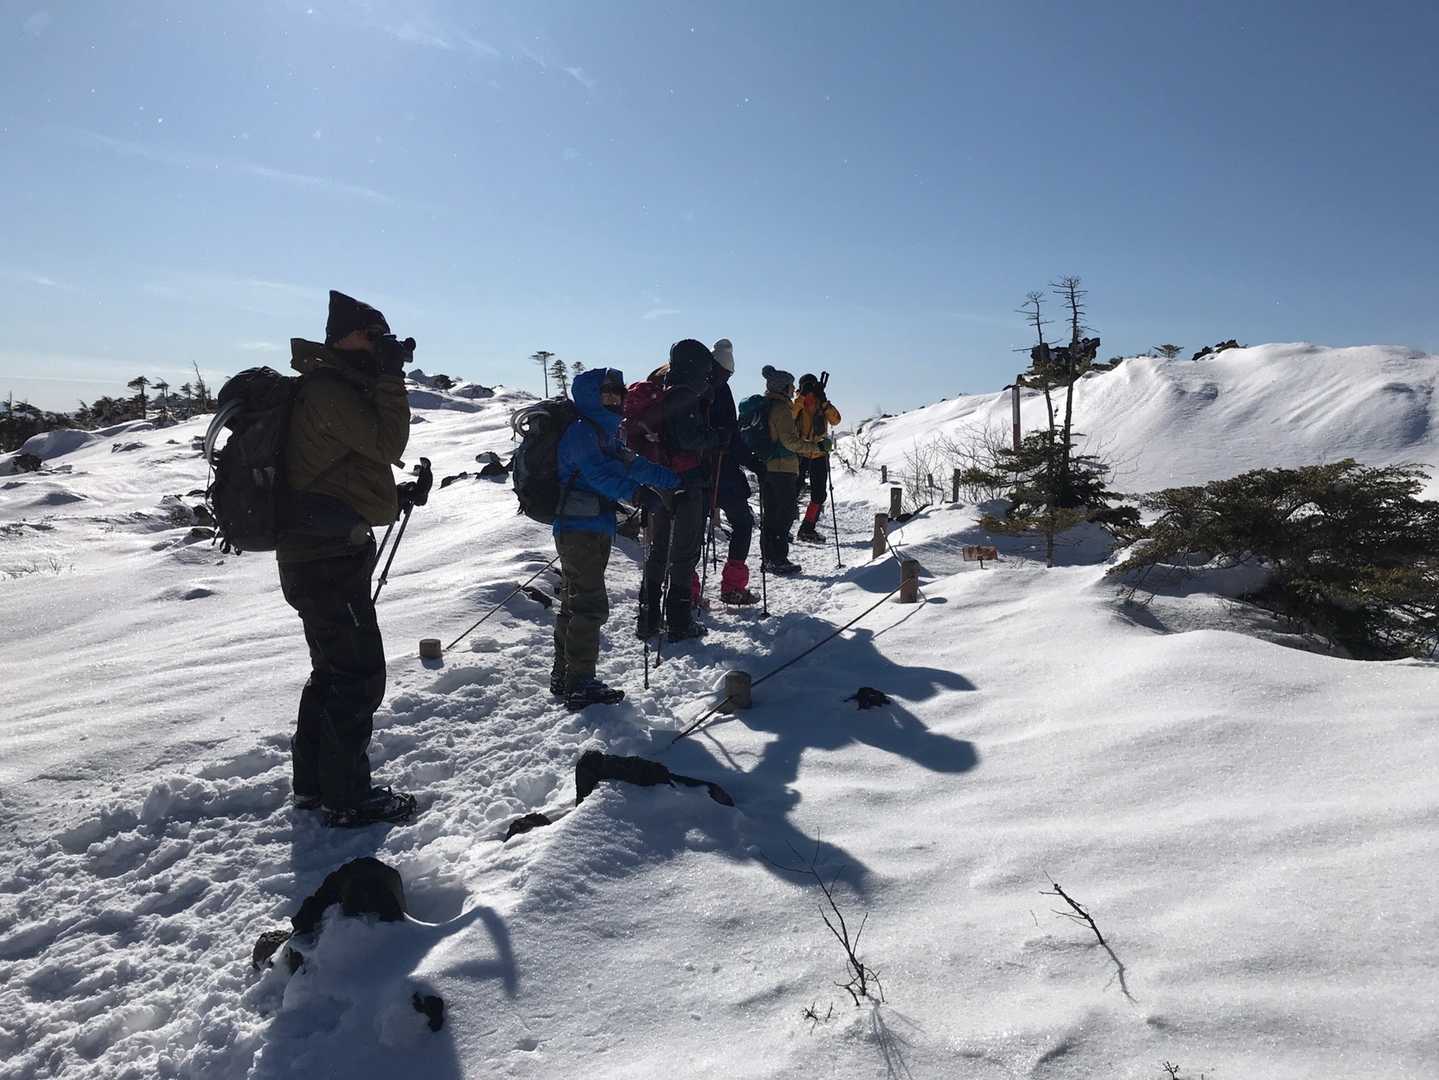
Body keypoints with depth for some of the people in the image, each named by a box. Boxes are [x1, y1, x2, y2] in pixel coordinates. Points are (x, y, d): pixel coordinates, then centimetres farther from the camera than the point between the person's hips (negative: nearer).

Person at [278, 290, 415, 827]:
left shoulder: (335, 385, 17)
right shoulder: (329, 389, -15)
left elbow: (371, 450, 20)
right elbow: (388, 443, -18)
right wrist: (391, 376, -13)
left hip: (320, 551, 11)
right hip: (329, 555, -11)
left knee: (334, 670, 19)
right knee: (359, 675, -4)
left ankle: (313, 782, 30)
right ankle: (348, 797, 6)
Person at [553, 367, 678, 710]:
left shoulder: (605, 434, 18)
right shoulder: (581, 430, -13)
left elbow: (632, 464, 18)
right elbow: (598, 472, -28)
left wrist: (680, 481, 13)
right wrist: (637, 492, -41)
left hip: (594, 530, 10)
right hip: (580, 530, -10)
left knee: (576, 604, 15)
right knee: (590, 606, -10)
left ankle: (564, 677, 25)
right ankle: (580, 685, -5)